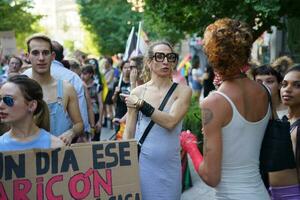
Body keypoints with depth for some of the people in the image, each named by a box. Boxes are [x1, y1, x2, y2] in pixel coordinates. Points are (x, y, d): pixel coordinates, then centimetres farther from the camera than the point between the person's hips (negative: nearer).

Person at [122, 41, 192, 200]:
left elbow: (170, 122, -16)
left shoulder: (182, 91, -2)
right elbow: (129, 132, 6)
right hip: (140, 163, 1)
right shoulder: (137, 92, 1)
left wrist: (140, 104, -13)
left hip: (168, 166, 0)